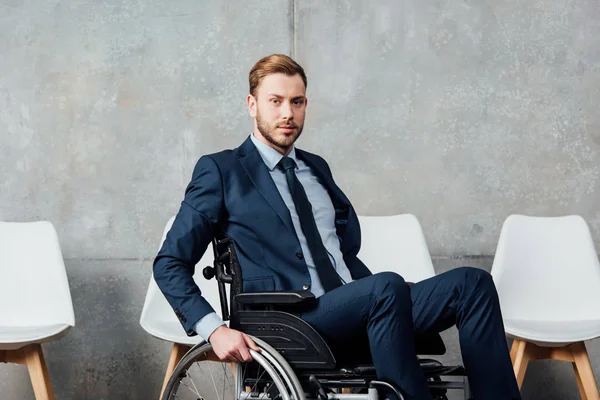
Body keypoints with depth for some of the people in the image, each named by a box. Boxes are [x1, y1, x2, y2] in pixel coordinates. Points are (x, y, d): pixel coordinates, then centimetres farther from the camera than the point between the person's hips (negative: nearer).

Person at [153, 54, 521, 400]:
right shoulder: (220, 171, 6)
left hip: (361, 308, 6)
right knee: (388, 287, -35)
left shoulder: (317, 168, 25)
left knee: (471, 282, -15)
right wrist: (213, 329, -14)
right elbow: (169, 264, 1)